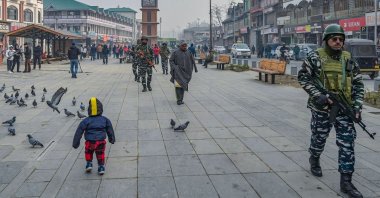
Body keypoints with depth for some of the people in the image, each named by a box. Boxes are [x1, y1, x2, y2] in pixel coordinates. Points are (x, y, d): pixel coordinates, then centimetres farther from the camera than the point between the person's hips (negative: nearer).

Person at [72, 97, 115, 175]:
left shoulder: (86, 121, -1)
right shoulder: (105, 120, 4)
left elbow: (79, 132, -2)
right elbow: (110, 130, 13)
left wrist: (75, 143, 4)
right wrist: (112, 139, 27)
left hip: (90, 142, -1)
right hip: (101, 142, 1)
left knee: (88, 152, 29)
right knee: (100, 153, 23)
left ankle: (89, 164, 25)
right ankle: (101, 167, 23)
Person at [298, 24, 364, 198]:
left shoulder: (348, 59, 6)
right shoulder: (315, 57, -5)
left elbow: (358, 84, 10)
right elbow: (303, 77, -5)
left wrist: (357, 106, 0)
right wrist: (317, 95, -16)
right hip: (322, 107, -3)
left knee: (347, 143, -2)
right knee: (319, 138, 13)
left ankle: (346, 182, 4)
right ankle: (314, 160, 44)